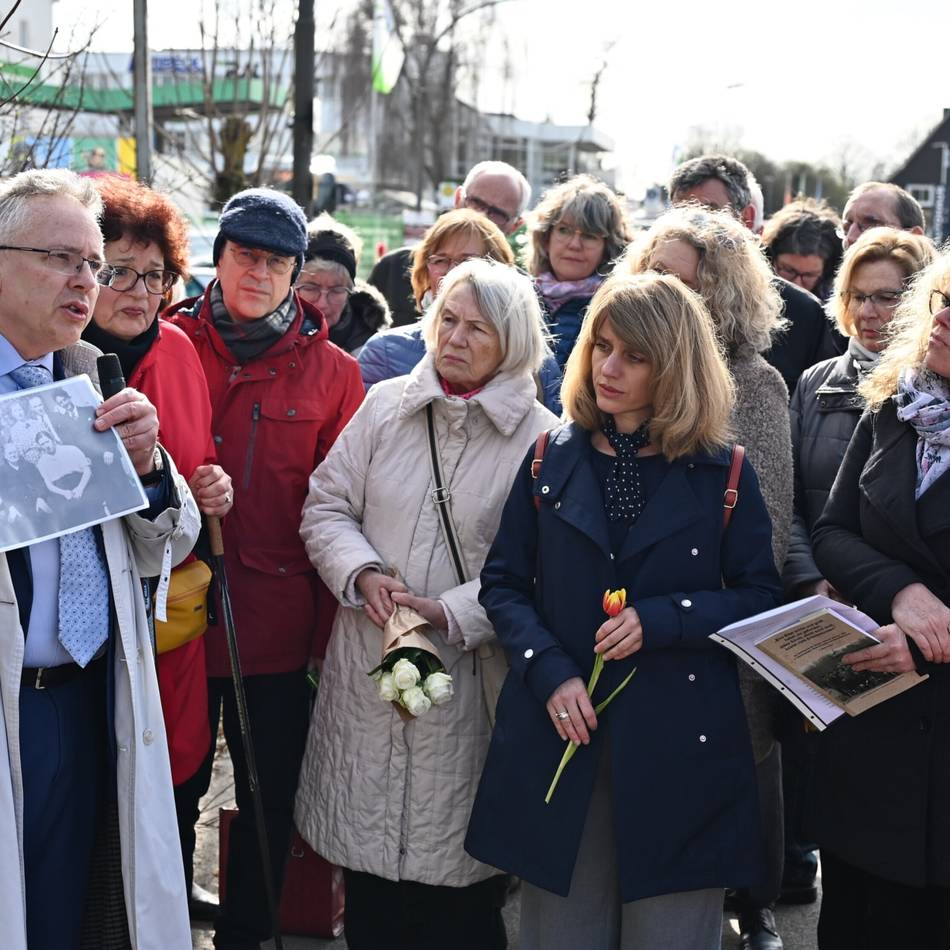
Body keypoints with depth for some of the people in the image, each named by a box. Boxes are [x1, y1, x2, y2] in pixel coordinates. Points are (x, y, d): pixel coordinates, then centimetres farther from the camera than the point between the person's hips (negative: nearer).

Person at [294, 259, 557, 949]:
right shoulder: (386, 406, 6)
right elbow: (327, 506, 7)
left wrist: (452, 615, -19)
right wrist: (363, 574, -10)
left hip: (468, 678, -3)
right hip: (368, 667, 3)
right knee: (368, 886, 14)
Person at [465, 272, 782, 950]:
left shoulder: (722, 474, 0)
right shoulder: (552, 460, 5)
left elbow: (761, 598, 1)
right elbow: (503, 583, 6)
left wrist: (659, 620, -15)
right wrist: (549, 672, -10)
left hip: (677, 743, -1)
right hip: (559, 739, 2)